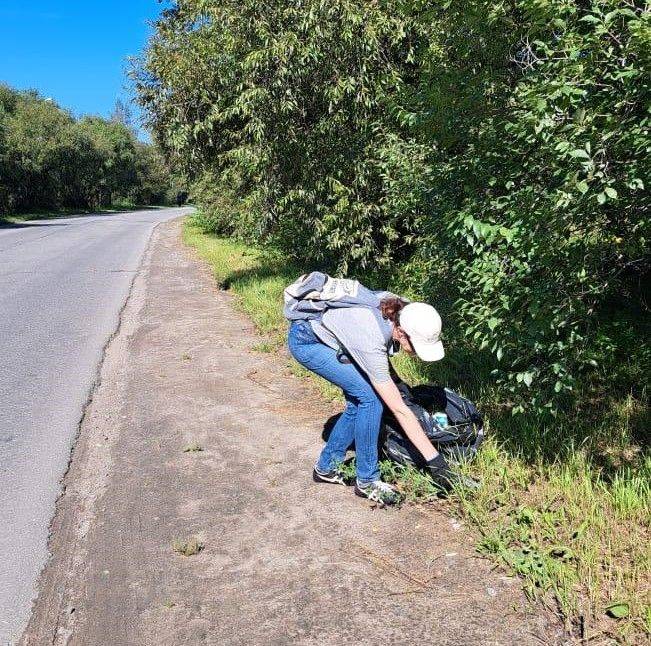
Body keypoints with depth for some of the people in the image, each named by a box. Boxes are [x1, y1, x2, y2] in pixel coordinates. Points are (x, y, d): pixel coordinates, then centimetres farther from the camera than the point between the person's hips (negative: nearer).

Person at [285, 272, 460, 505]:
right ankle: (367, 481, -2)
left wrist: (397, 382, 0)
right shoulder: (370, 342, -36)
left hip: (328, 333, 8)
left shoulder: (401, 310, -17)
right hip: (306, 341, -8)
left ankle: (326, 467, 21)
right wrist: (433, 459, -27)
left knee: (359, 400, 2)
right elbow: (399, 410, -31)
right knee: (370, 396, -16)